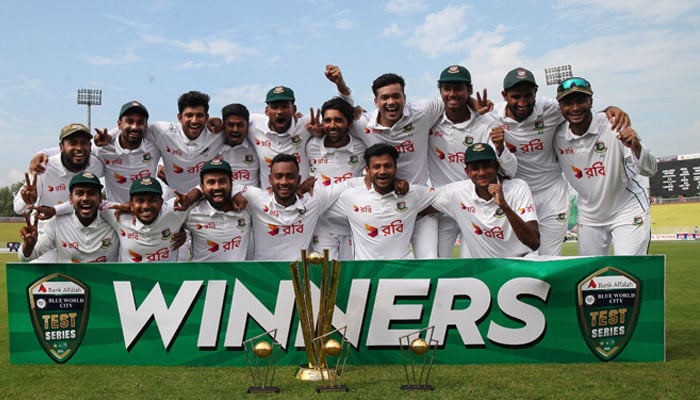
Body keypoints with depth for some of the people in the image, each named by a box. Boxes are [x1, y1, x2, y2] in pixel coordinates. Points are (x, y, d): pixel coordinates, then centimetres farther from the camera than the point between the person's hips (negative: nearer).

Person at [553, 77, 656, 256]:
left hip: (627, 212, -4)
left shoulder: (615, 127, -21)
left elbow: (649, 170, -26)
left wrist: (636, 148, -45)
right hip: (589, 217, 4)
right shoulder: (558, 137, -11)